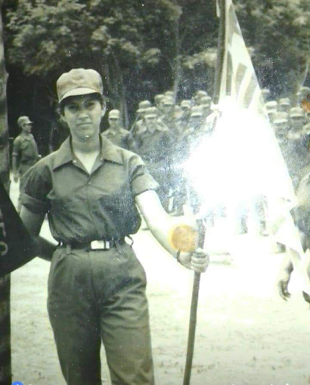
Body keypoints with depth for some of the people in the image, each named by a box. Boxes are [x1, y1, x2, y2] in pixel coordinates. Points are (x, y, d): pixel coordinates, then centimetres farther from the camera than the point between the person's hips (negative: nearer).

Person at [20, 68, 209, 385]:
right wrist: (63, 256, 3)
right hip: (69, 284, 1)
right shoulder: (46, 170, 3)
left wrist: (180, 252, -28)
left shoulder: (128, 163, 2)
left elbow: (155, 214, -11)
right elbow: (27, 234, 10)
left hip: (122, 278, -1)